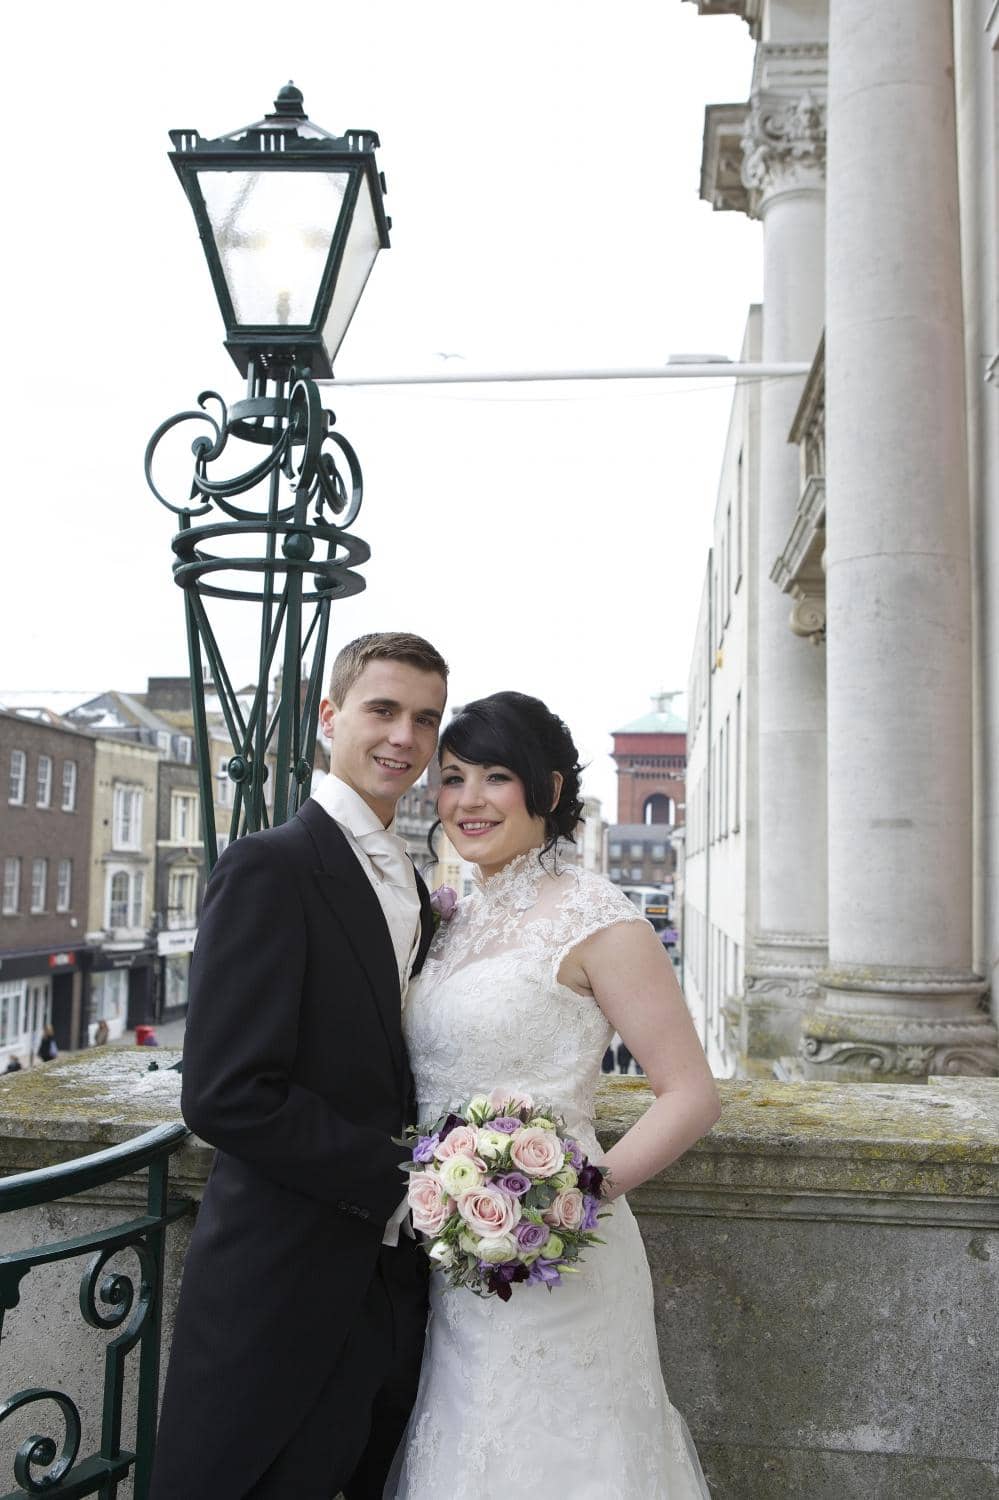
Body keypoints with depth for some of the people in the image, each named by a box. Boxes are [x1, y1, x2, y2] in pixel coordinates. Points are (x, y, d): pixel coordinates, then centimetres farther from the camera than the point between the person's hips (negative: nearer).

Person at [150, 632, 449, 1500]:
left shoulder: (411, 887, 11)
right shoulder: (271, 867, -15)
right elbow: (225, 1096, -23)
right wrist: (403, 1184, -19)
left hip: (394, 1286, 8)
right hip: (284, 1294, -7)